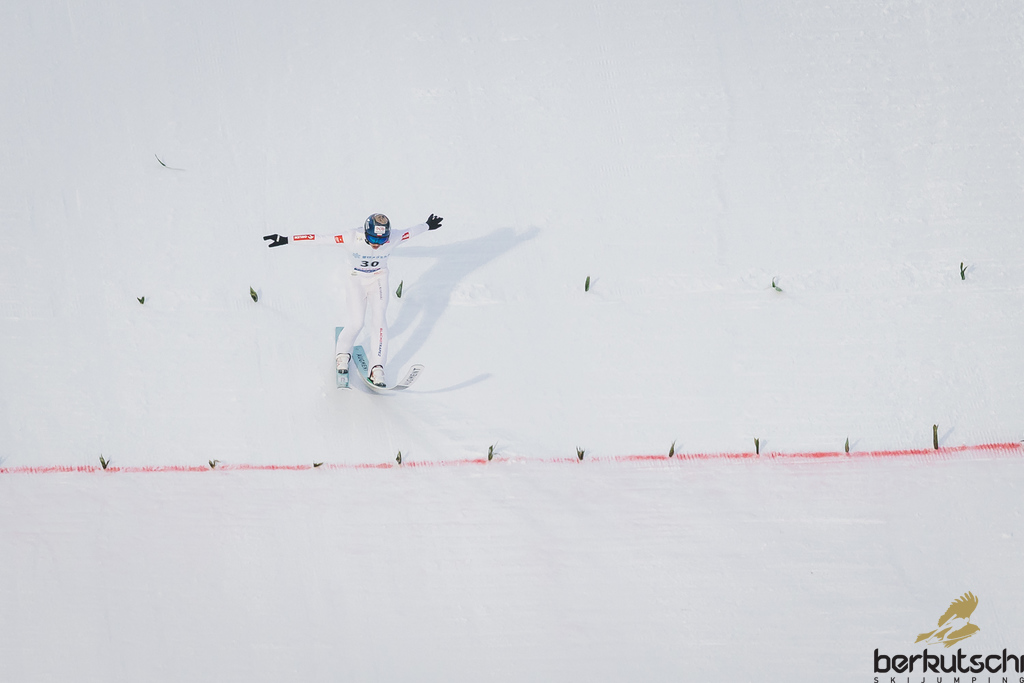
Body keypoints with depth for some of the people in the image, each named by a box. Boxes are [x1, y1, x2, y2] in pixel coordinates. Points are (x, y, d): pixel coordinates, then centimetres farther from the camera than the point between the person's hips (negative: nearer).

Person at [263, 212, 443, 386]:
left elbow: (411, 231, -3)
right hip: (357, 280, -1)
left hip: (379, 279, 1)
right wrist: (286, 240, -28)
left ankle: (377, 368, -12)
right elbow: (318, 239, -29)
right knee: (356, 322, -9)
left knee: (379, 319, -15)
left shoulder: (393, 238, -24)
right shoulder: (353, 238, -30)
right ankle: (342, 354, 22)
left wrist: (428, 225, 16)